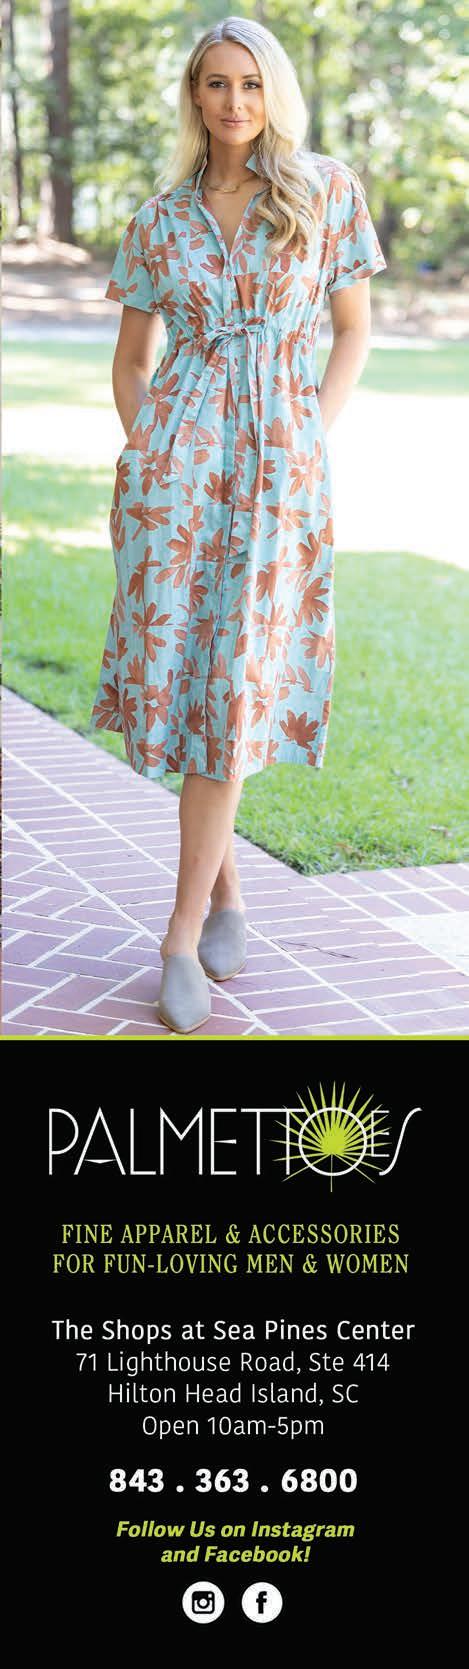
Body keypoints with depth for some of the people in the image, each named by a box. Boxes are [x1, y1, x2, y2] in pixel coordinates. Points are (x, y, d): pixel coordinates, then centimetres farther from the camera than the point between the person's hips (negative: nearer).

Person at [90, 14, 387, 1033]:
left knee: (234, 683, -4)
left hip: (282, 468, -1)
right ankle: (224, 885, 19)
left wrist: (313, 444, -1)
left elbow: (354, 331, 9)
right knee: (179, 668, -1)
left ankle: (184, 929, 3)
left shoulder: (327, 190, 5)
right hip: (176, 460, 1)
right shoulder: (160, 220, 9)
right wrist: (145, 450, 2)